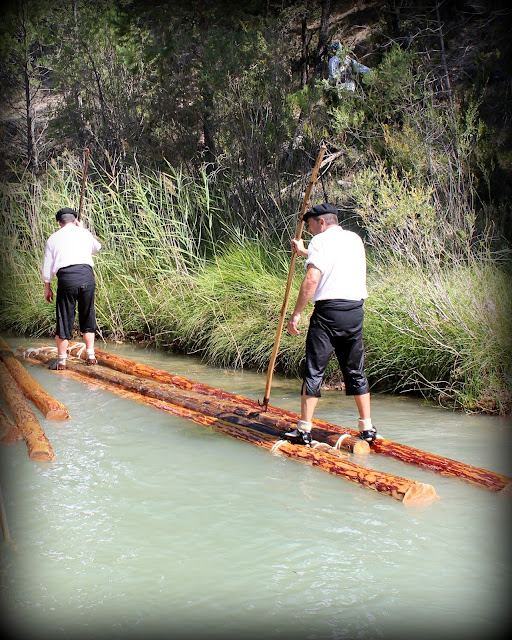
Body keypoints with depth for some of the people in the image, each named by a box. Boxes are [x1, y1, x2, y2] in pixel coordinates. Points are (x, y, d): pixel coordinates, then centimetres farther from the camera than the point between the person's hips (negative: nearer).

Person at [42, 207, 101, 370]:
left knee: (64, 319, 4)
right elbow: (96, 248, 34)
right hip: (86, 274, 1)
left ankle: (61, 360, 6)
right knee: (88, 317, 13)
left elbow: (47, 266, 10)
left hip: (66, 277, -1)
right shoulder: (83, 233, 13)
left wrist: (47, 288, 19)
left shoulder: (53, 238, 11)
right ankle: (90, 355, 13)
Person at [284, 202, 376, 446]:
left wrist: (296, 313, -14)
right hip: (356, 311, 6)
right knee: (355, 370, 14)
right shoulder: (355, 239, 18)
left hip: (329, 310, -6)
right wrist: (304, 251, 51)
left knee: (314, 370, -1)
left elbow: (312, 279, -17)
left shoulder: (321, 241, -4)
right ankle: (367, 428, 16)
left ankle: (304, 429, 0)